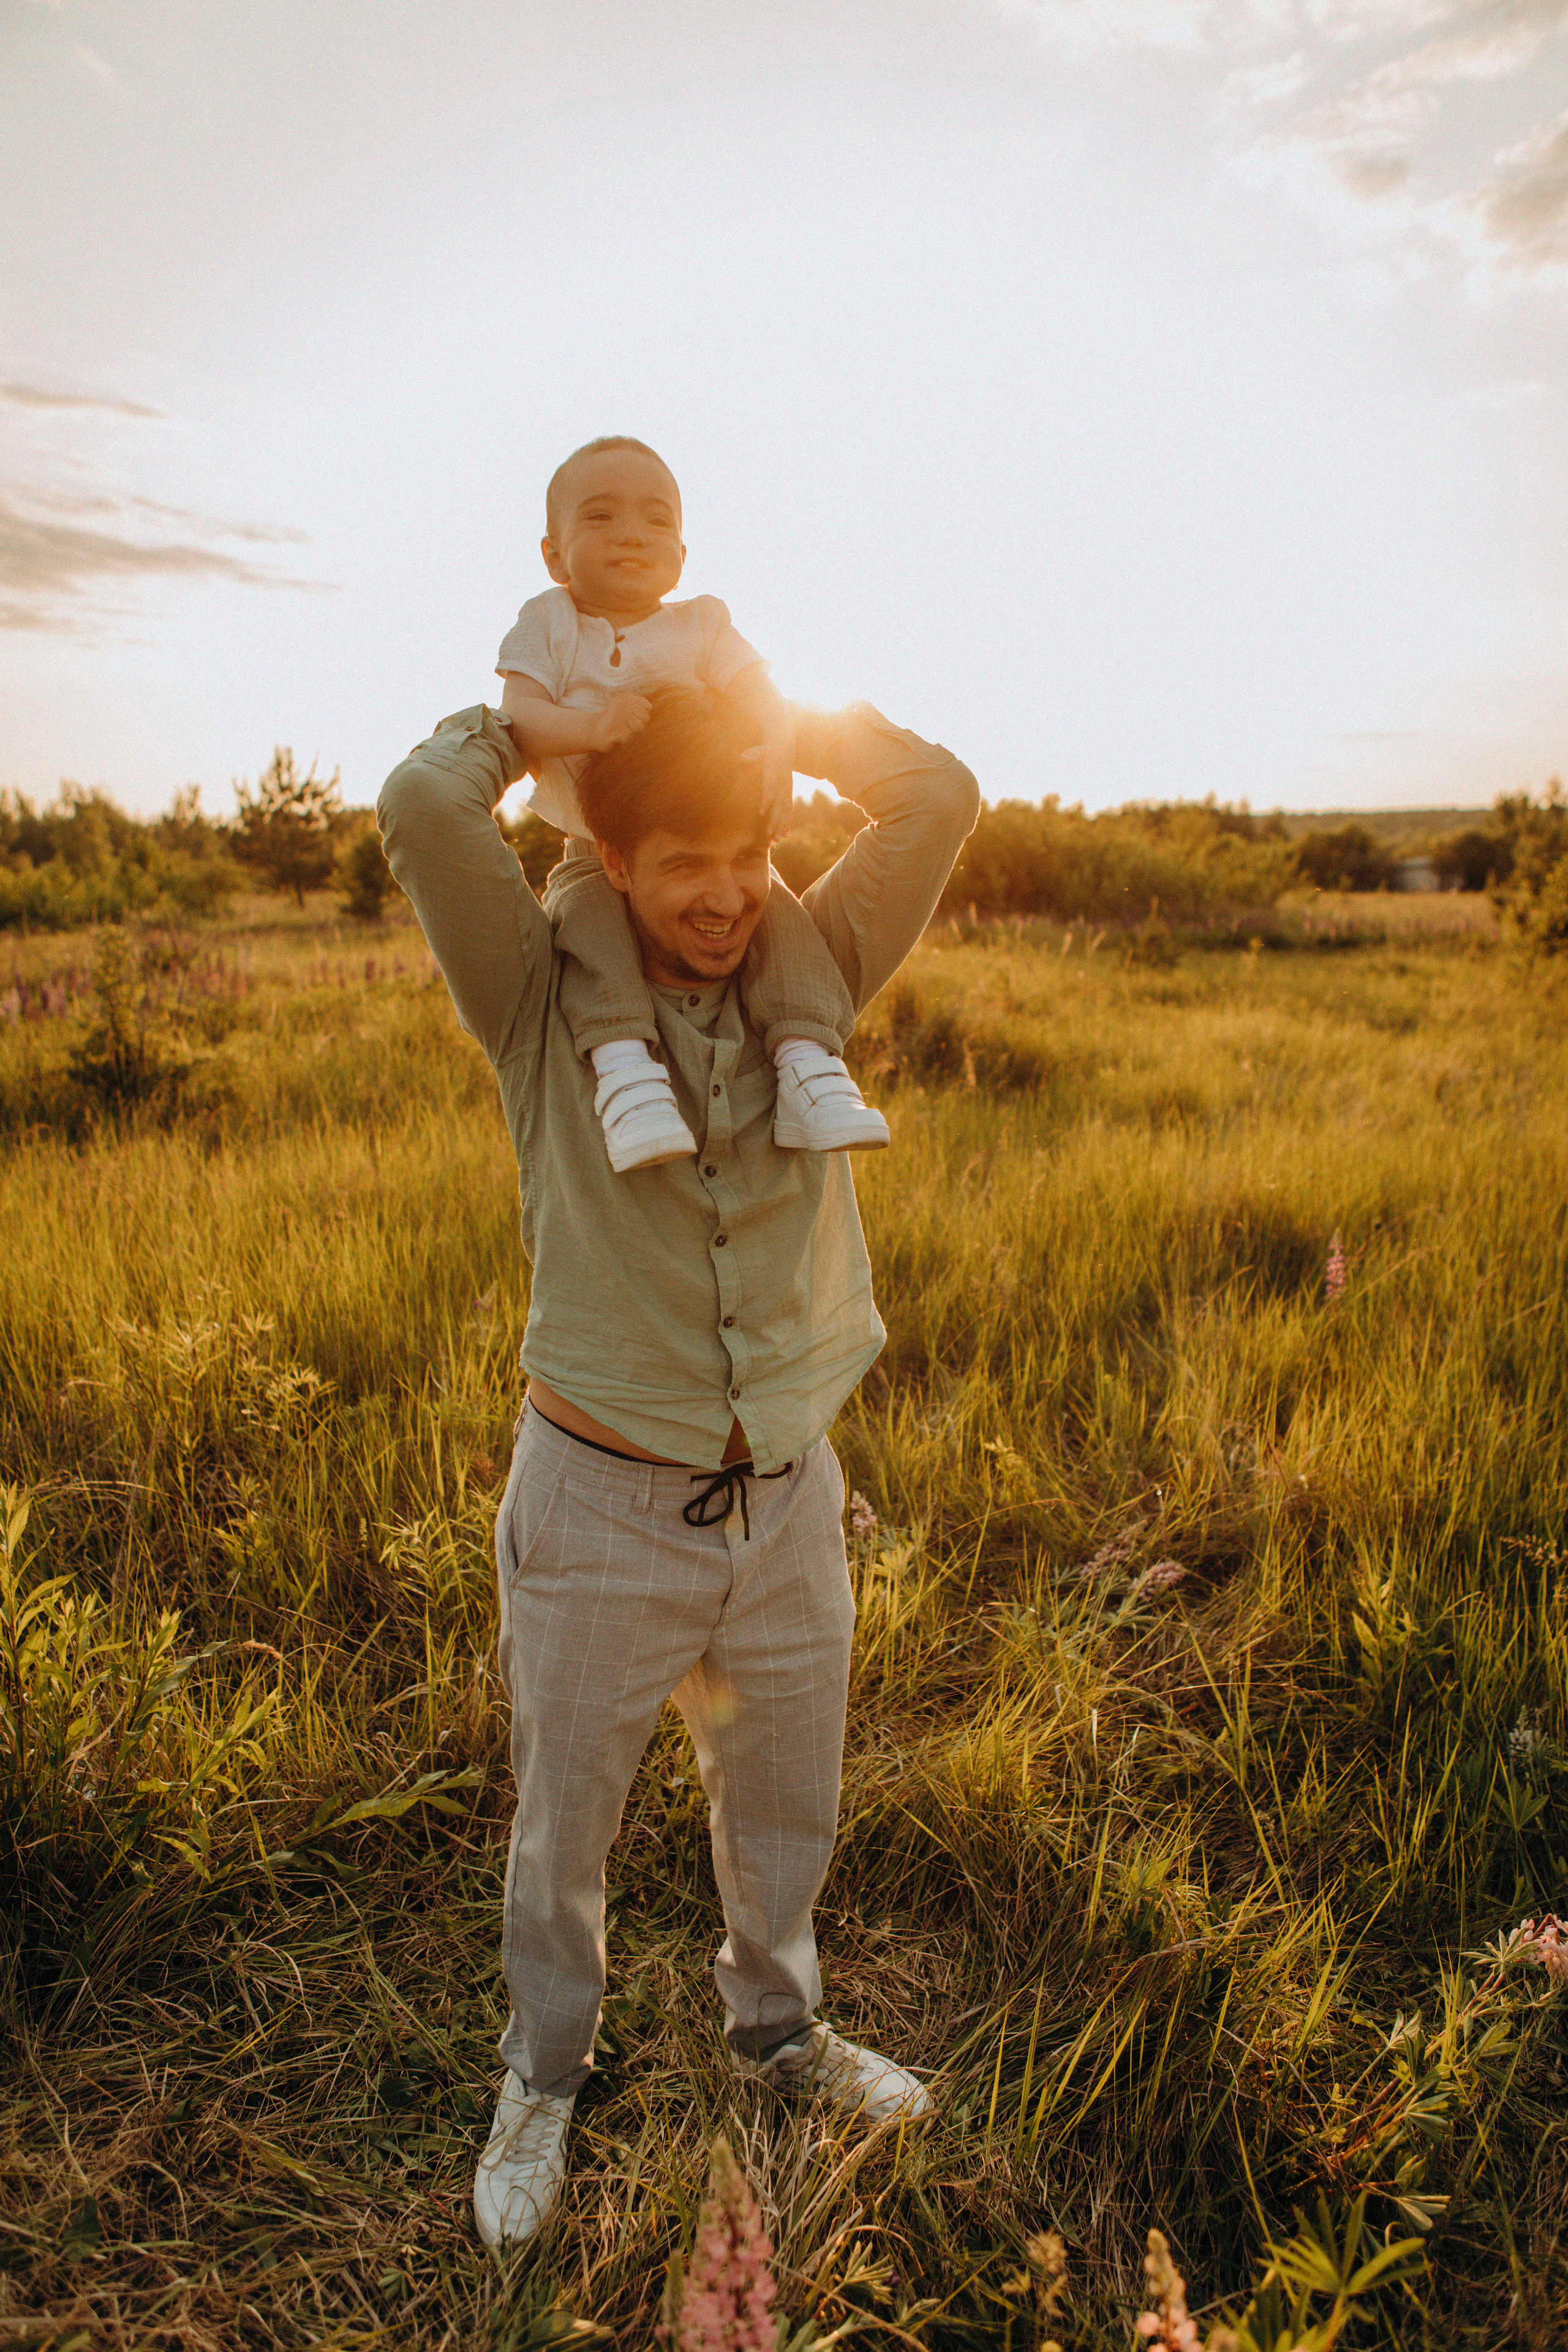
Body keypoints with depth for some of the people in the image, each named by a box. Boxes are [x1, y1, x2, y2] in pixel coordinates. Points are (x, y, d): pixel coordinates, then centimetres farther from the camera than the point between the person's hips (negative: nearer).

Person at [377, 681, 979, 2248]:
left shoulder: (808, 984, -2)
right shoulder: (544, 1008, -11)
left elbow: (940, 797, -10)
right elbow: (422, 805, -26)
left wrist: (753, 708, -6)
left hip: (789, 1497, 3)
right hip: (601, 1503, -3)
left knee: (785, 1809, 24)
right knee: (563, 1825, 19)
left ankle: (776, 2028, 54)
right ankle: (543, 2081, 48)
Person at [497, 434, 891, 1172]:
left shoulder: (703, 625, 7)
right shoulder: (546, 625, 5)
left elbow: (762, 699, -8)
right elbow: (519, 721, -11)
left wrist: (776, 756, -32)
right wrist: (591, 726, -33)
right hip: (595, 853, -1)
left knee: (779, 910, -24)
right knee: (587, 916, -33)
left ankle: (807, 1061, -29)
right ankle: (622, 1063, -42)